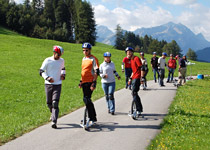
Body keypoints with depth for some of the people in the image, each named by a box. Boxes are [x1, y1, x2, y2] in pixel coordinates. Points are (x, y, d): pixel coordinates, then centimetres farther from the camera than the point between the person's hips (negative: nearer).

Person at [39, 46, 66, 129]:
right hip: (48, 85, 0)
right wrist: (47, 78, -17)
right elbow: (41, 71, -2)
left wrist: (63, 75, 8)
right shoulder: (47, 61, -4)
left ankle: (54, 121, -14)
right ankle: (53, 114, 41)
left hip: (57, 85, 0)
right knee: (49, 103, 10)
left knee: (55, 103, -12)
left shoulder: (62, 60, 6)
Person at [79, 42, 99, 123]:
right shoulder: (84, 59, 16)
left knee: (86, 99, -15)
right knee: (86, 100, 10)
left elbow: (96, 72, -12)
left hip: (90, 82, -8)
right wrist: (81, 81, 22)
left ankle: (91, 118, -7)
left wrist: (94, 82, -19)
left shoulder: (93, 59, -8)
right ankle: (93, 117, 21)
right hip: (84, 82, 8)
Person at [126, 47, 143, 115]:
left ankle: (139, 109, -12)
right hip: (134, 78, 10)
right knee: (134, 93, 11)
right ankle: (139, 108, 20)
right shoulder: (131, 60, 20)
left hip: (137, 78, -10)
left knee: (134, 93, -16)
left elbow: (141, 68, -14)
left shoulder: (136, 58, -8)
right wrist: (130, 78, 23)